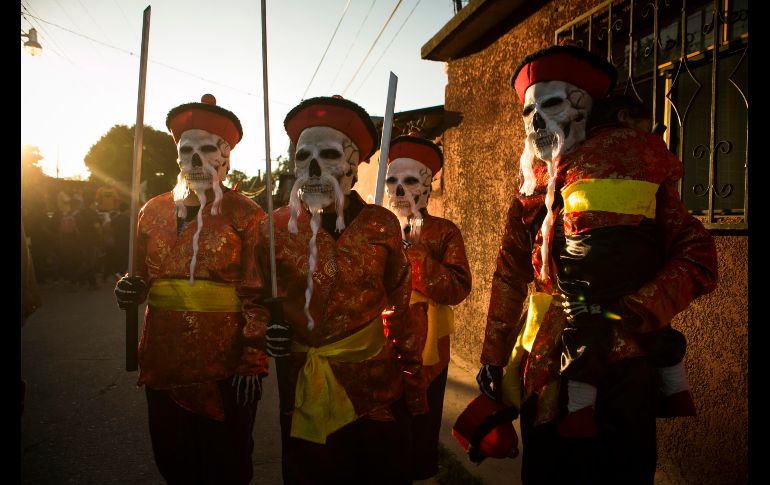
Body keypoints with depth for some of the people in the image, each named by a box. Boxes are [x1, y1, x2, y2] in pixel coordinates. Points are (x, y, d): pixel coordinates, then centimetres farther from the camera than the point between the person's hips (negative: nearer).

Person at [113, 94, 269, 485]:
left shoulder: (246, 214, -6)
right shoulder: (153, 211, 8)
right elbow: (141, 280, 19)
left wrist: (252, 364, -12)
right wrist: (130, 289, -4)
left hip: (225, 370, -4)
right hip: (162, 364, 4)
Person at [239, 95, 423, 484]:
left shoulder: (381, 224, -3)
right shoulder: (275, 227, -3)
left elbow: (402, 304, 4)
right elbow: (254, 299, 7)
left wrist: (411, 373, 6)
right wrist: (265, 331, -13)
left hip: (377, 384, 0)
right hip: (304, 389, 0)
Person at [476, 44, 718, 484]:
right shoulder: (532, 190, 8)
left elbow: (699, 258, -8)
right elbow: (509, 278, 8)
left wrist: (634, 312, -21)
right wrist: (494, 356, 7)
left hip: (618, 366, -4)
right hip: (543, 370, 4)